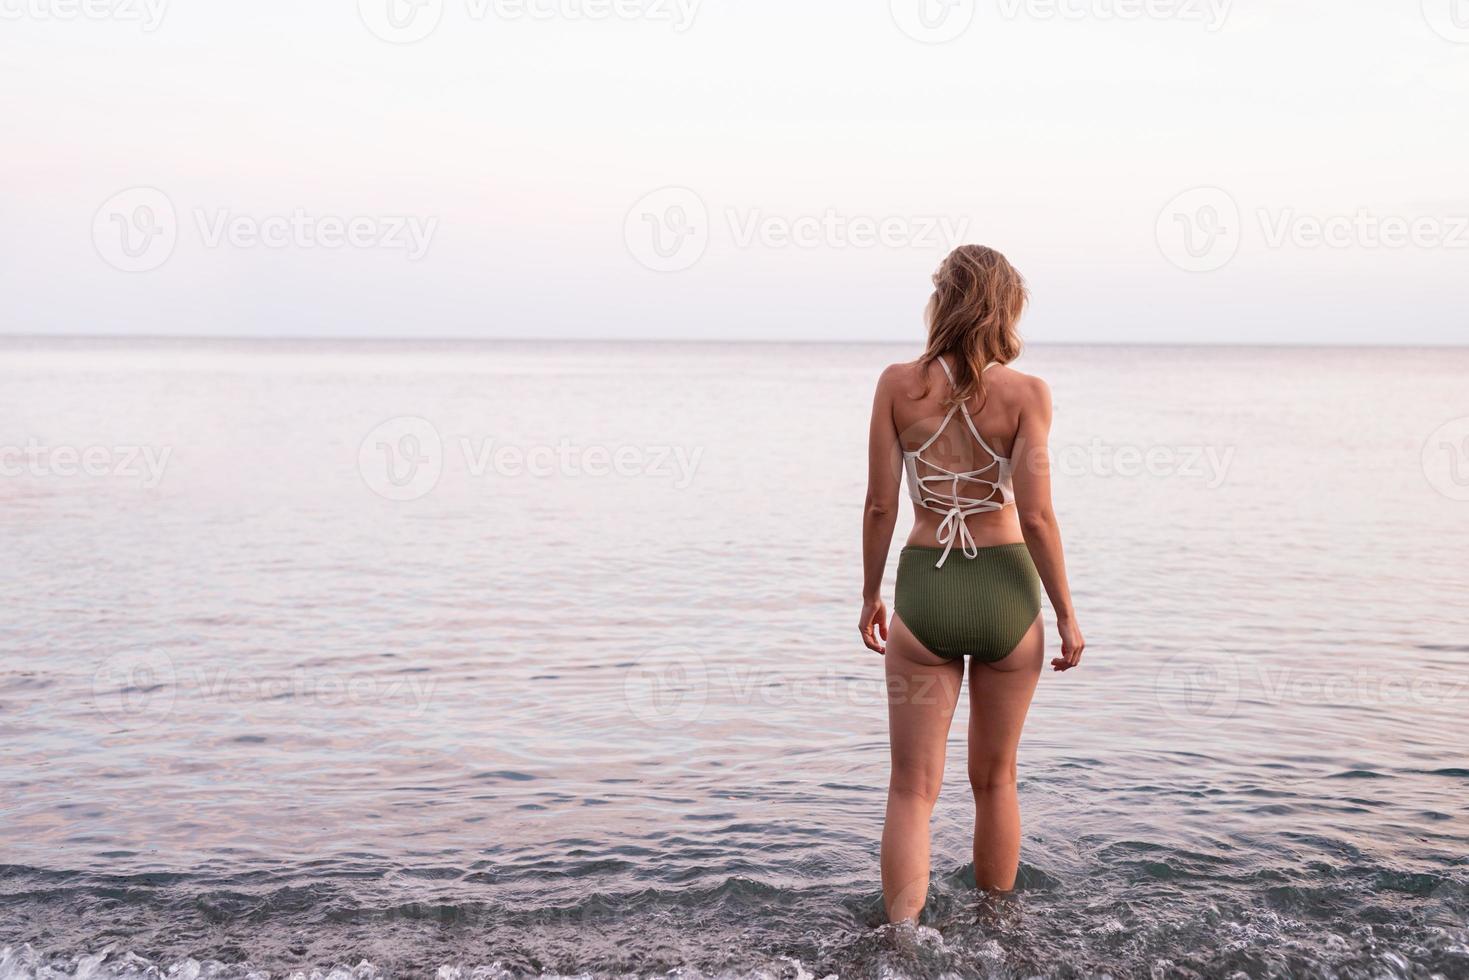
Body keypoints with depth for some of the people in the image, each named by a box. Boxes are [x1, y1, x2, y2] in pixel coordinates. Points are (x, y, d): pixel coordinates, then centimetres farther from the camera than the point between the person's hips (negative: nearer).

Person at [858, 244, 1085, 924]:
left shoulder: (898, 384, -4)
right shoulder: (1026, 393, -8)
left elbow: (880, 505, -2)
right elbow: (1036, 517, -11)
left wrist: (870, 595, 10)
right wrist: (1066, 614, -1)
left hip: (924, 588, 0)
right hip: (1006, 590, 0)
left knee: (912, 789, 7)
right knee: (995, 780, 19)